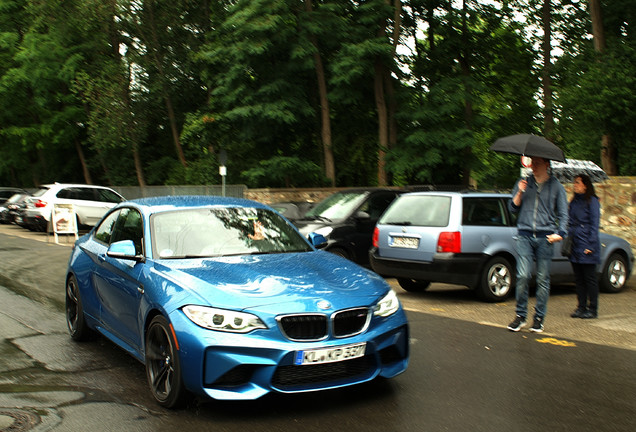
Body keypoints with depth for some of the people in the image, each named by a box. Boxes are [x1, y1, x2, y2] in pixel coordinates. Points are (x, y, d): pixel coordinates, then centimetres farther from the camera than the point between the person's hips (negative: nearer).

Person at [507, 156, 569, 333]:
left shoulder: (556, 186, 9)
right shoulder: (523, 183, 14)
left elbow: (563, 214, 11)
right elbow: (513, 208, 14)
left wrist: (560, 233, -4)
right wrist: (520, 193, -3)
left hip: (545, 237, -1)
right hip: (524, 235, 1)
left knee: (543, 278, 1)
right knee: (523, 276, -9)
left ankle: (539, 318, 11)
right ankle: (520, 315, 2)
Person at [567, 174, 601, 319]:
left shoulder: (592, 201, -5)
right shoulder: (574, 202, 16)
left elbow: (594, 224, -9)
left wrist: (590, 244, -14)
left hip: (586, 246, -7)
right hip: (574, 244, 7)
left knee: (590, 278, -1)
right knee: (579, 279, 9)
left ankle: (593, 309, 6)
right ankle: (581, 307, 16)